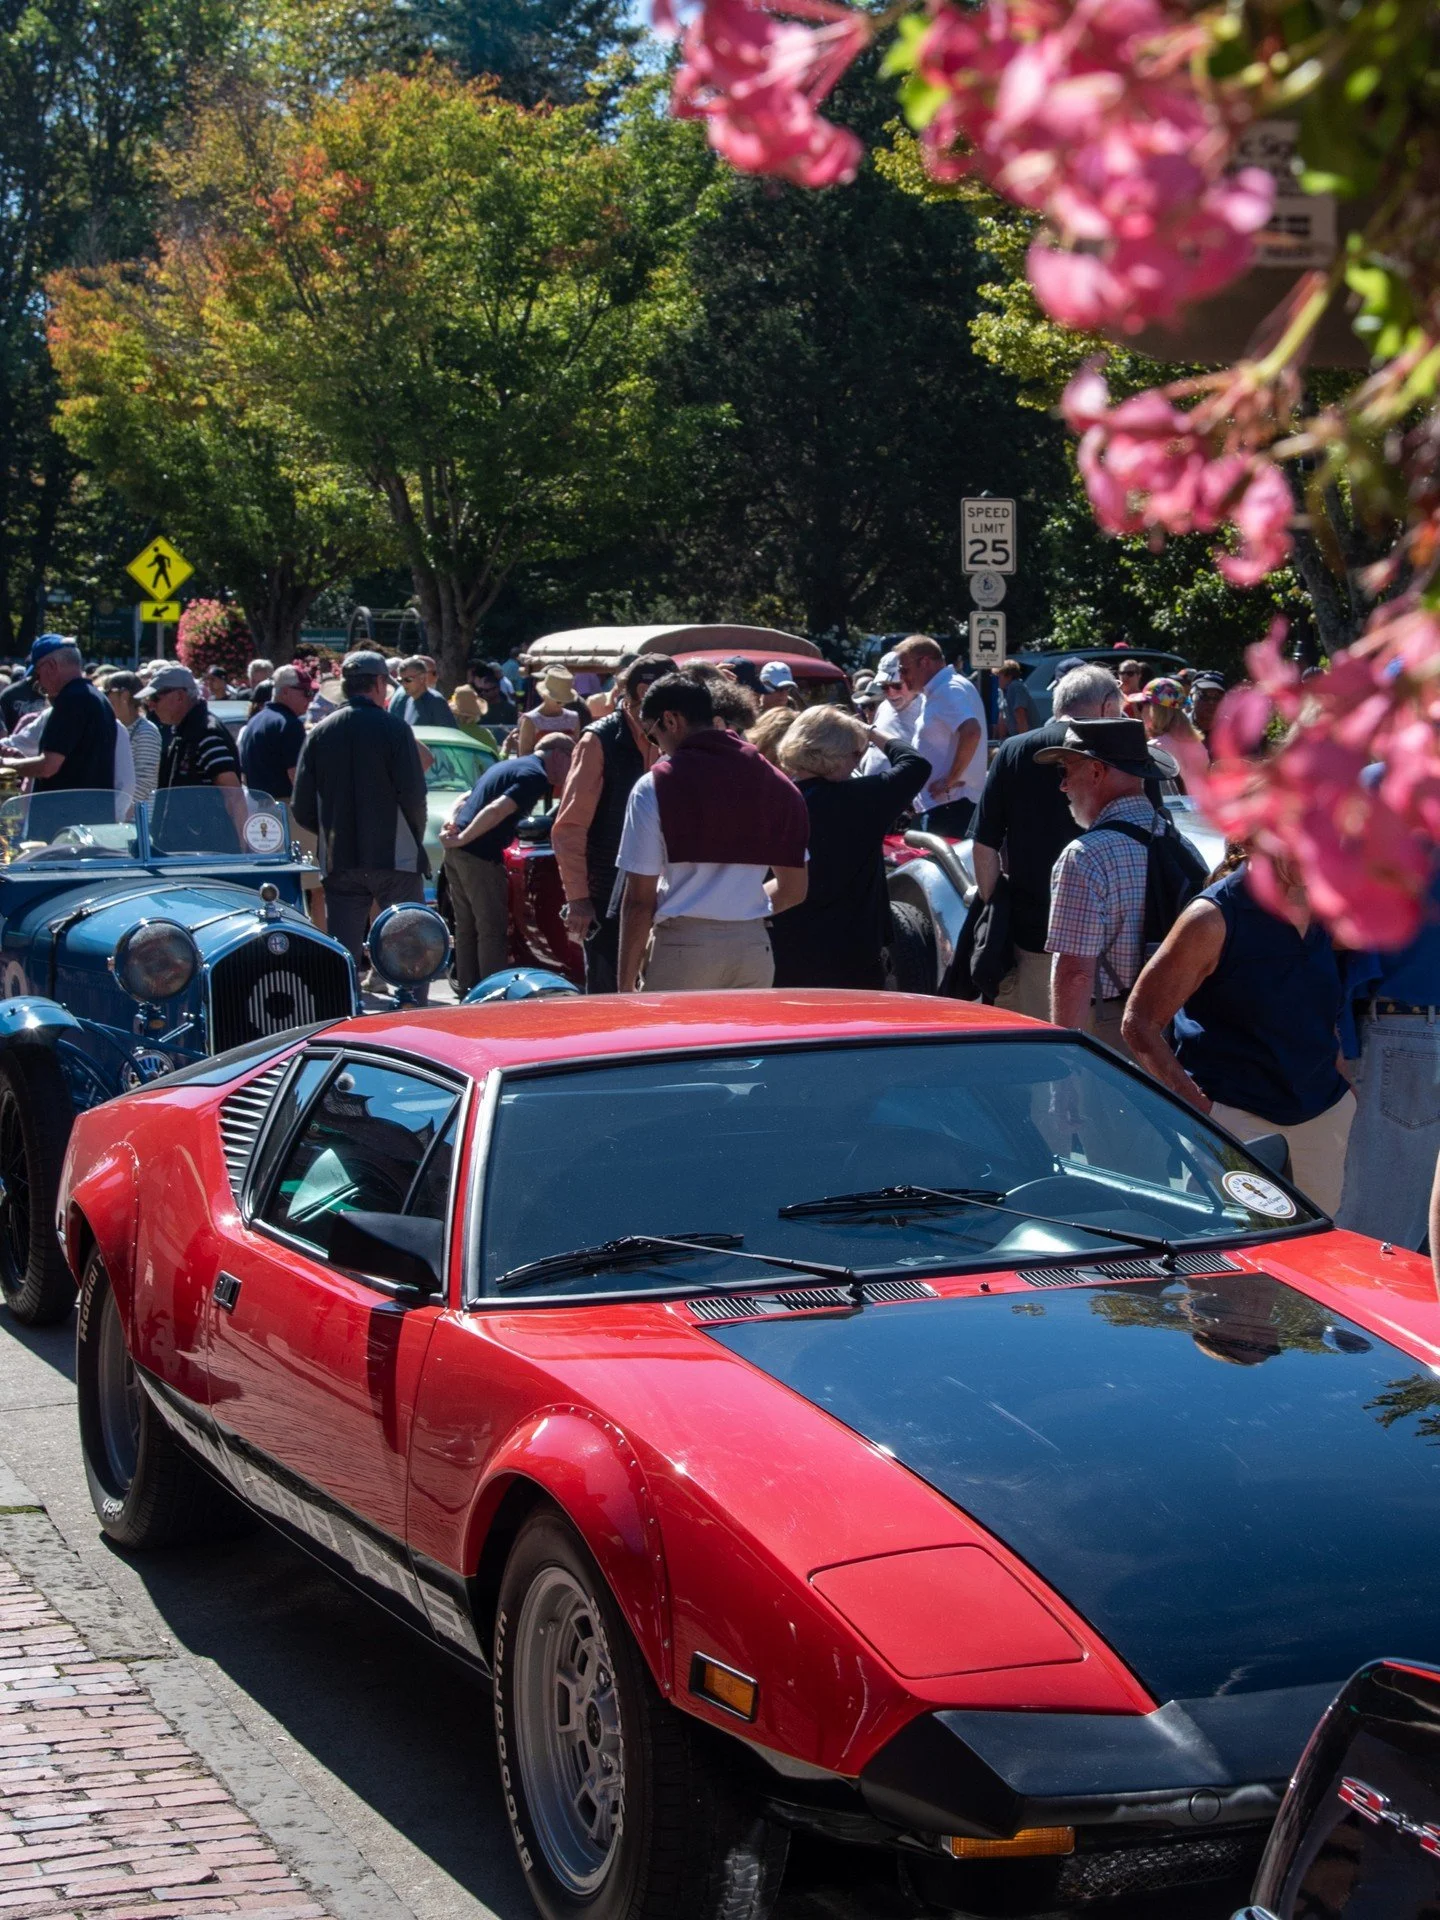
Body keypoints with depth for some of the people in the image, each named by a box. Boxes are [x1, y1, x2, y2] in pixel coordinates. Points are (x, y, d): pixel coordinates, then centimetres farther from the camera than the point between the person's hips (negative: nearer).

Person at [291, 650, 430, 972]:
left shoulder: (319, 734, 5)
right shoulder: (393, 728, -6)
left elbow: (302, 807, 3)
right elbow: (413, 794, -11)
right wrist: (415, 837, 6)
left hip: (338, 861, 4)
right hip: (395, 858, -4)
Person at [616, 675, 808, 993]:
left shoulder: (655, 786, -5)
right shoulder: (773, 782, 6)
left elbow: (640, 899, -6)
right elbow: (793, 889, 11)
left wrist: (626, 983, -1)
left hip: (683, 948, -4)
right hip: (753, 948, 4)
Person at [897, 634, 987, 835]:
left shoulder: (949, 690, -13)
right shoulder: (937, 691, 19)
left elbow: (971, 733, -28)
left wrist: (951, 779, -22)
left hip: (948, 803, -11)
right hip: (940, 803, 11)